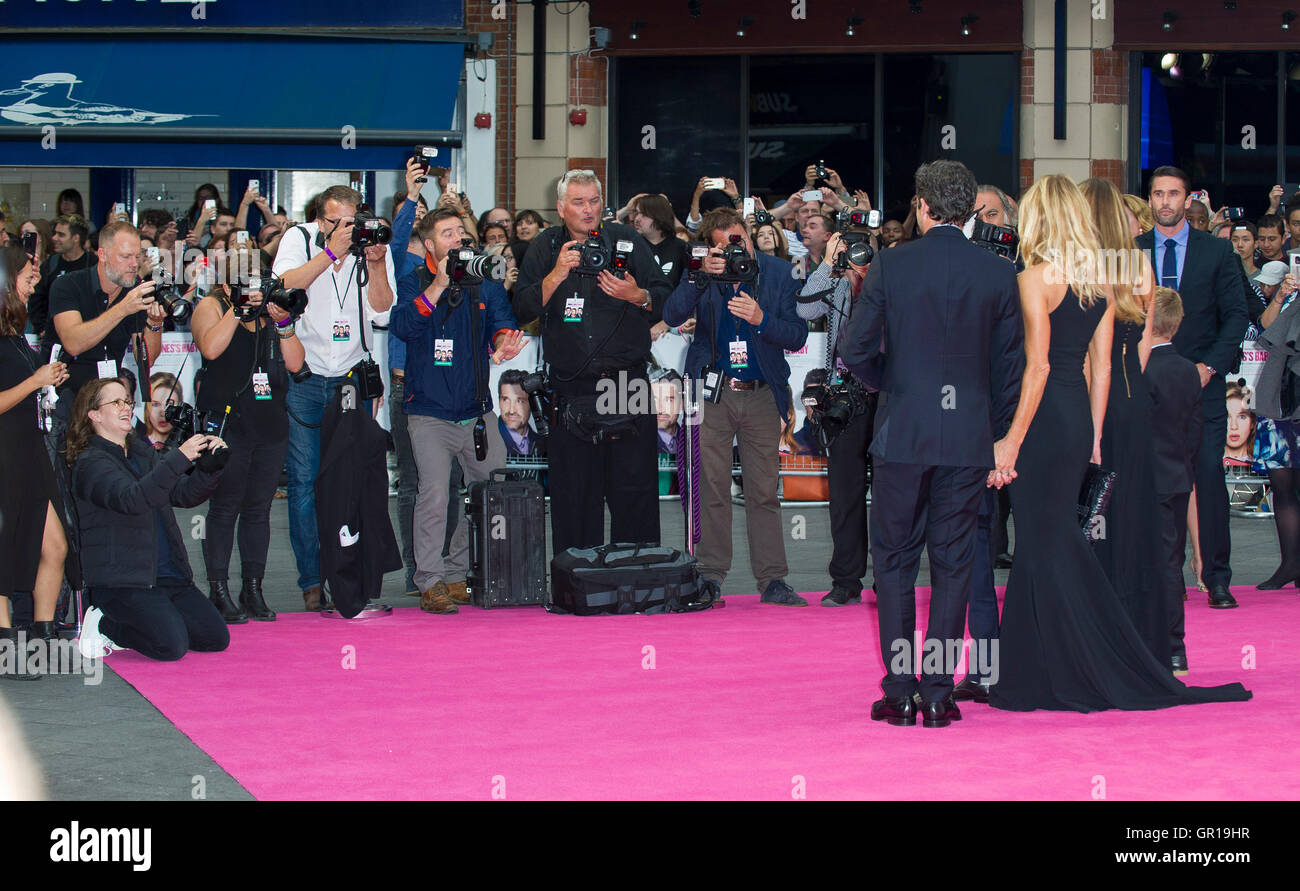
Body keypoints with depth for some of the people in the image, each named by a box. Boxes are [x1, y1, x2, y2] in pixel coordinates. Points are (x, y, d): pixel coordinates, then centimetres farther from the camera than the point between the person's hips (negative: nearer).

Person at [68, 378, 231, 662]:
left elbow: (185, 494, 12)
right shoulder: (90, 463, -8)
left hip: (168, 575, 8)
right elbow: (131, 499, -27)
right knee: (172, 646, -24)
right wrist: (179, 458, -35)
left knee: (216, 638, -1)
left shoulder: (142, 453, 17)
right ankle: (103, 626, 3)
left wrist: (209, 466, -8)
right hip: (120, 581, -8)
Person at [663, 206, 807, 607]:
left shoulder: (780, 273, 0)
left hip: (762, 394, 1)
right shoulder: (704, 271, -2)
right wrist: (700, 276, -26)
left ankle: (772, 580, 9)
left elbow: (797, 334, -2)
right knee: (712, 489, 2)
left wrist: (761, 319, -20)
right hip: (712, 392, -1)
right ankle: (710, 577, 9)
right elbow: (672, 315, -13)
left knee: (764, 492, 4)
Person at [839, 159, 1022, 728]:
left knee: (895, 562, 8)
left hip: (902, 432, -1)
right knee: (953, 564, 7)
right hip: (970, 437, 1)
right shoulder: (1000, 274, 0)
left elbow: (855, 350, -6)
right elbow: (1009, 361, 3)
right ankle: (938, 695, 5)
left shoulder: (889, 265, -5)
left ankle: (899, 693, 6)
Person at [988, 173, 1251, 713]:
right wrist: (1094, 434, 16)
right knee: (1054, 541, 14)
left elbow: (1038, 365, -16)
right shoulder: (1102, 279, 8)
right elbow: (1101, 365, 10)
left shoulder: (1036, 278, -13)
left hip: (1044, 419, -7)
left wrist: (1012, 441, -13)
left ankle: (1066, 679, 5)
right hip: (1079, 415, 7)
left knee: (1045, 546, 1)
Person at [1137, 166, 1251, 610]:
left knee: (1210, 479, -5)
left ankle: (1217, 578, 2)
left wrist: (1211, 365, -8)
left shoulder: (1217, 251, 6)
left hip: (1202, 383, -1)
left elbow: (1235, 314, 4)